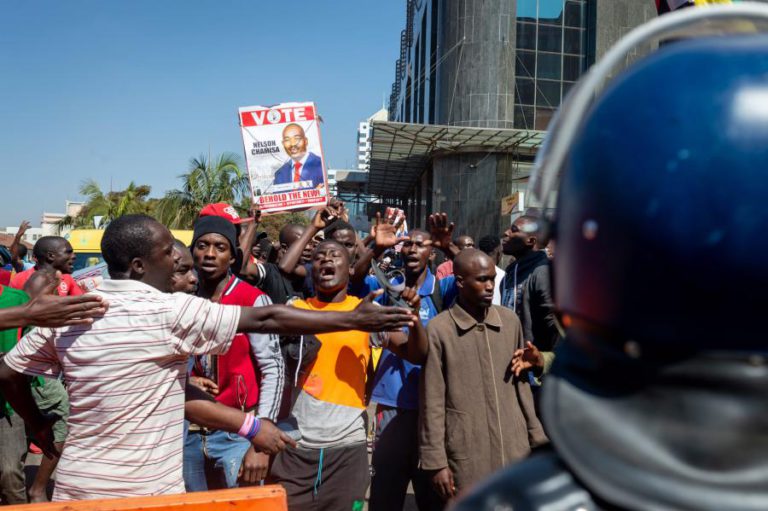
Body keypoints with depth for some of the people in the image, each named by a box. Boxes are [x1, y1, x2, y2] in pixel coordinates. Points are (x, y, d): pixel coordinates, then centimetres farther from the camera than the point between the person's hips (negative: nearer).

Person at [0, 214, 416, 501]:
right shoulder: (171, 311, -18)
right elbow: (267, 320, -18)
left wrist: (40, 428, 25)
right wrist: (355, 319, -12)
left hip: (75, 487, 6)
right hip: (146, 490, -6)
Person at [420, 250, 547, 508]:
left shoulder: (510, 320, 4)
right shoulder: (439, 329, -9)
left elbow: (521, 384, 12)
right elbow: (433, 402, -7)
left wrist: (536, 436, 12)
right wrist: (436, 462, -7)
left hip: (515, 448, 4)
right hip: (466, 455, -3)